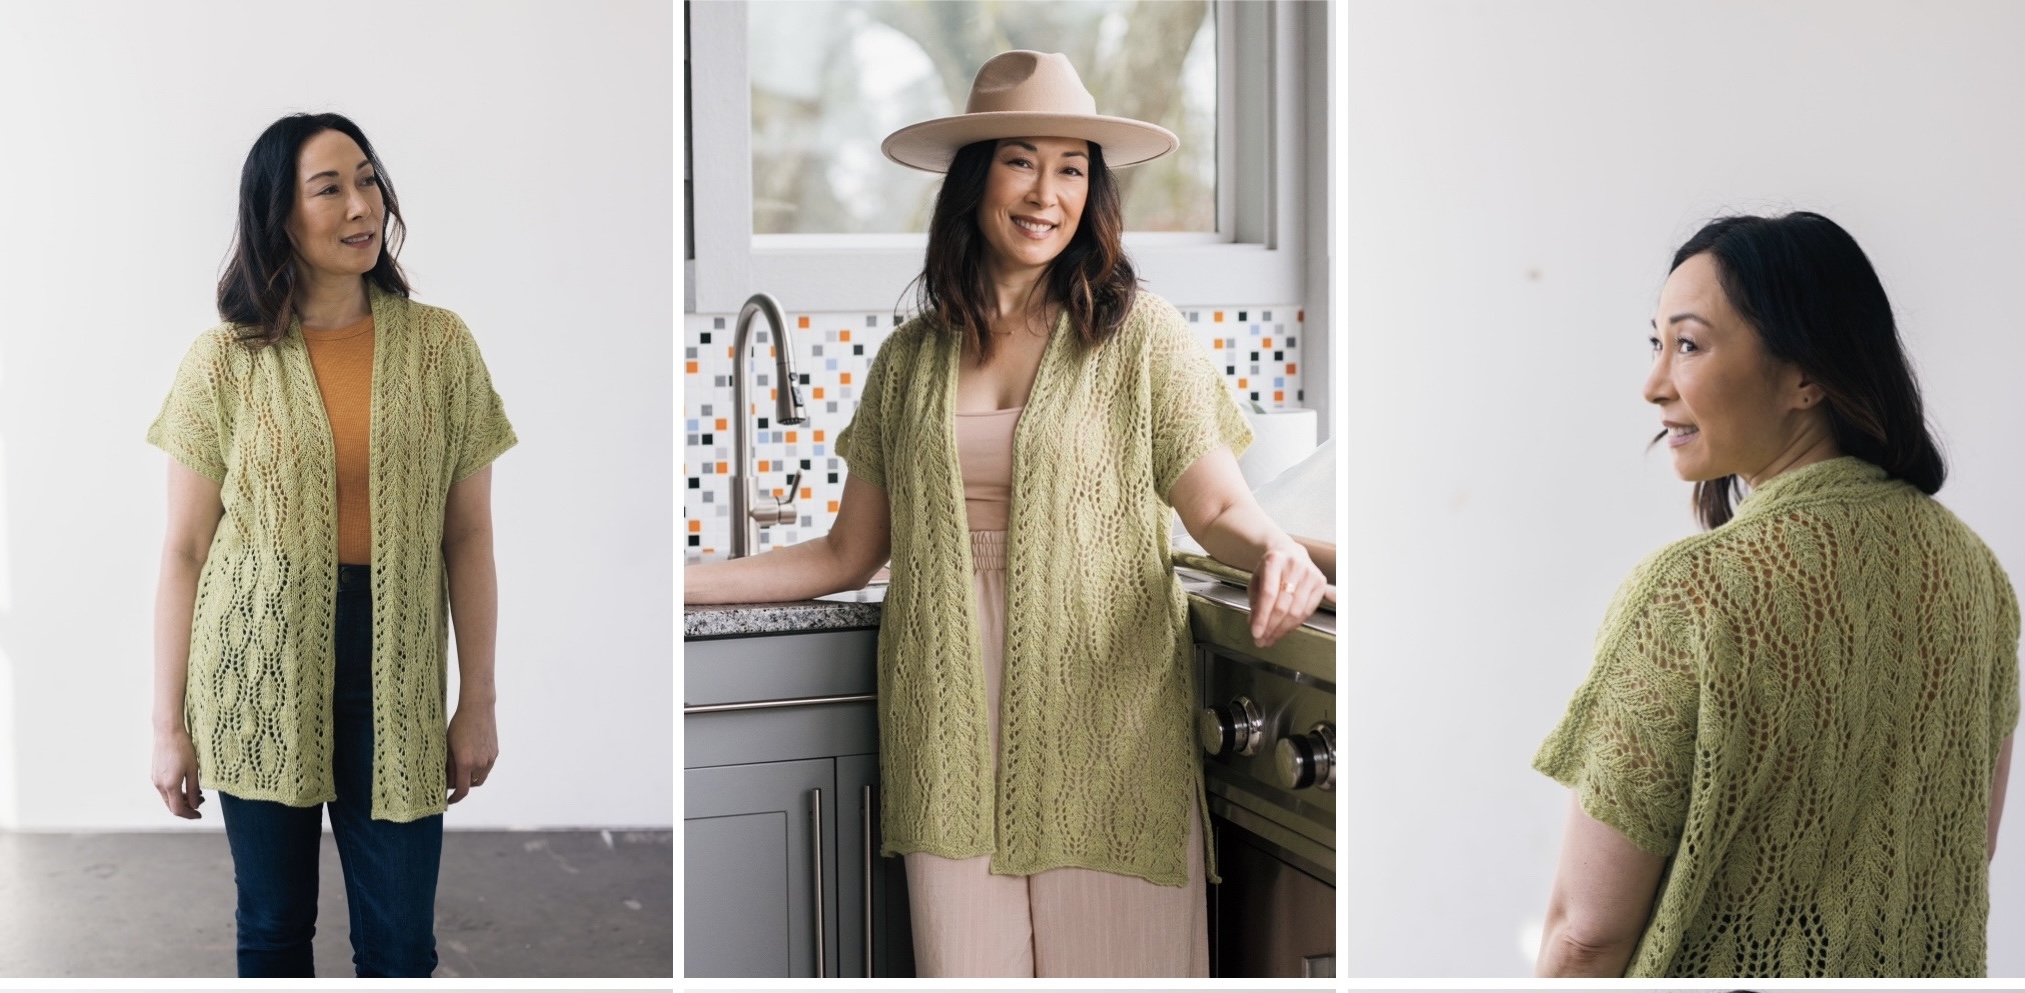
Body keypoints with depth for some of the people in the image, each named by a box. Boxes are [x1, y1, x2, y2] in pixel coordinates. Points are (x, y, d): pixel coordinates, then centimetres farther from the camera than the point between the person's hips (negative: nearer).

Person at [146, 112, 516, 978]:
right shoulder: (224, 360, -2)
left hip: (394, 672, 1)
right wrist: (169, 722, -1)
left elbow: (469, 537, 3)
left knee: (401, 944, 3)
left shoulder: (441, 347, 1)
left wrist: (478, 703, 1)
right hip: (258, 674, 0)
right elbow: (184, 550, 0)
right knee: (272, 930, 11)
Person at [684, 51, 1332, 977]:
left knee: (1112, 954, -1)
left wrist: (1273, 549, -26)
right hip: (950, 736, 3)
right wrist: (681, 582, 8)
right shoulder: (910, 359, 10)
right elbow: (848, 554, 13)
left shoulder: (1139, 334, 1)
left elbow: (1218, 507, -3)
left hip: (1103, 728, -2)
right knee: (966, 964, 6)